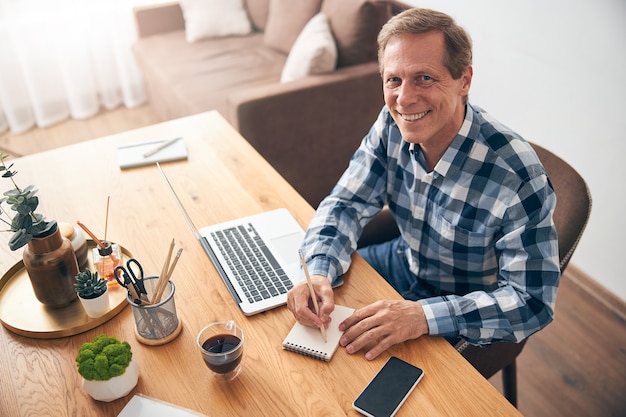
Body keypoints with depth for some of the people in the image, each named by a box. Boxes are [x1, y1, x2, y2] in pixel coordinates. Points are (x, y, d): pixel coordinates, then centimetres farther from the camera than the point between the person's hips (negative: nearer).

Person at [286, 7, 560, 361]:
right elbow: (347, 204, -9)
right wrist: (319, 273, -29)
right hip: (405, 263, 5)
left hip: (468, 321, -5)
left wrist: (425, 315, -42)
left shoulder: (518, 176, -33)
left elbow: (533, 301, -29)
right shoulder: (392, 125, -16)